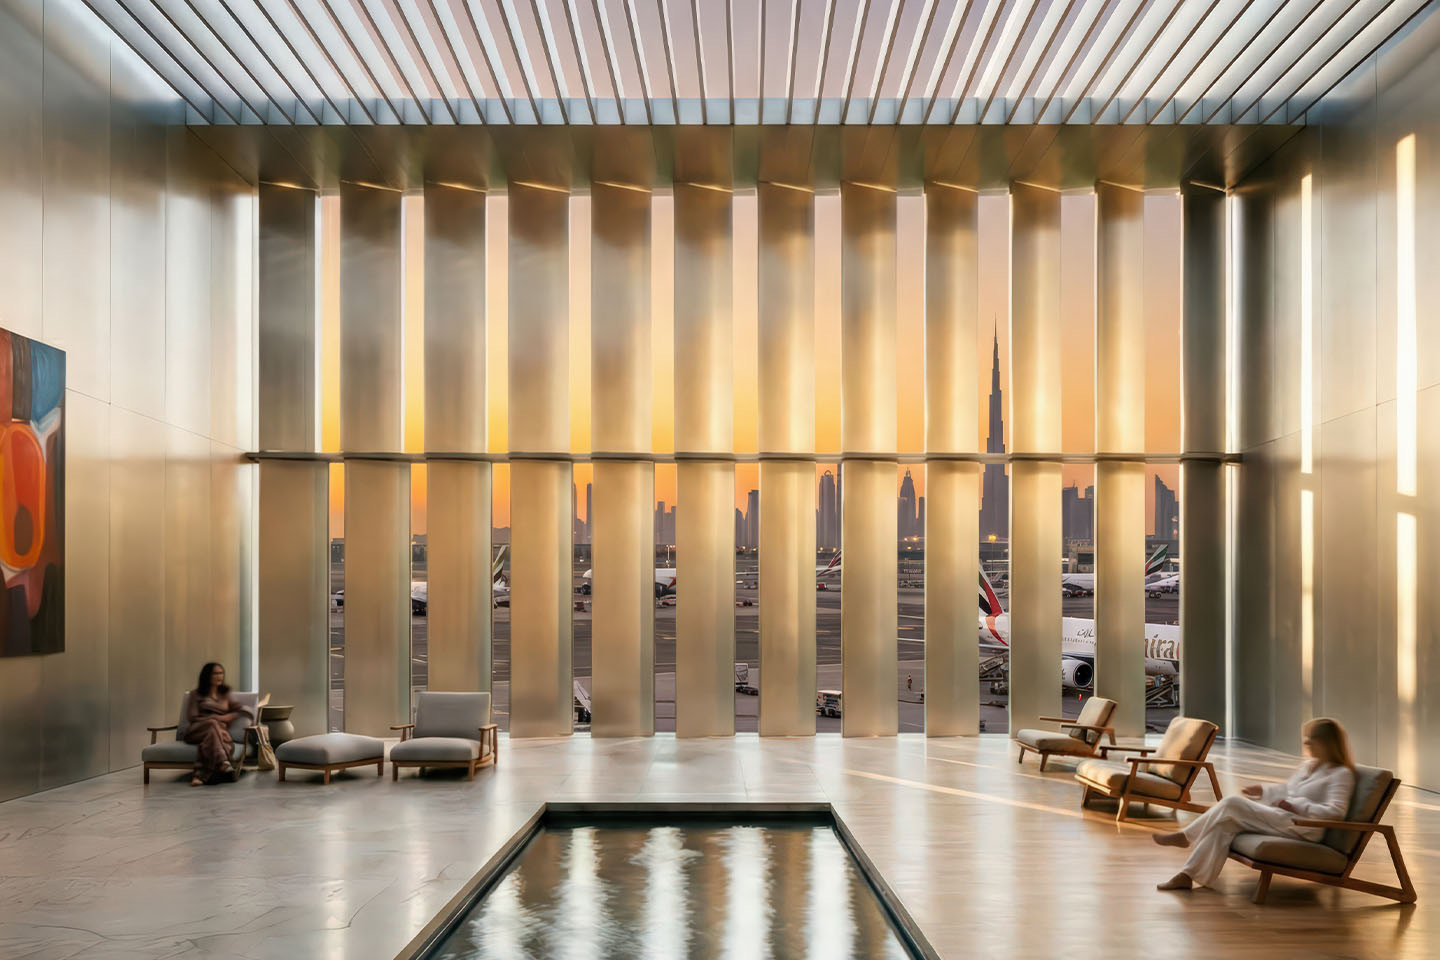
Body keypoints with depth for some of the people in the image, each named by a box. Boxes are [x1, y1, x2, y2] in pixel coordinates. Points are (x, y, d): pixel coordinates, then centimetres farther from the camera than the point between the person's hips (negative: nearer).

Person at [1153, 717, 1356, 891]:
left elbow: (1335, 811, -20)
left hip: (1299, 828, -9)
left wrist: (1297, 806, -20)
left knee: (1231, 805, -20)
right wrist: (1263, 791, 23)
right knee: (1225, 824, -13)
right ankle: (1187, 875, -16)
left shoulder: (1341, 774, -7)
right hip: (1280, 816, 9)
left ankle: (1186, 836, -2)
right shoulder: (1309, 766, 21)